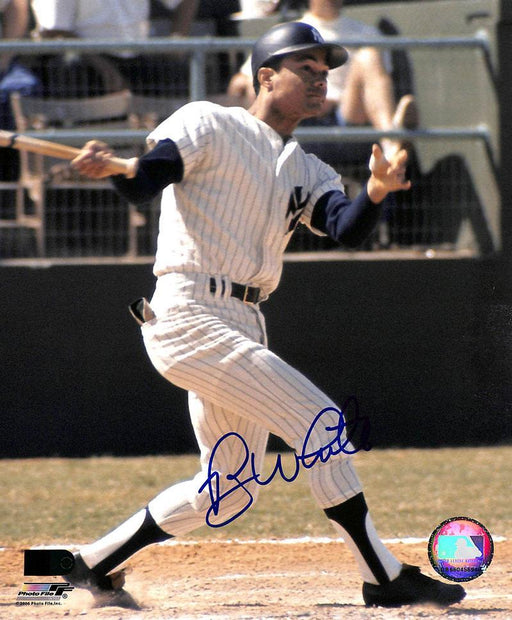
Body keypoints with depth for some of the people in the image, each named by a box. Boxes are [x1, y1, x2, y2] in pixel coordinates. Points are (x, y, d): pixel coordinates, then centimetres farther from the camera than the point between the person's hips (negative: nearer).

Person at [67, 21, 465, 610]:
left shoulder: (307, 173, 18)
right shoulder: (209, 125, -1)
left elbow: (347, 228, -1)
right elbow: (143, 182, -14)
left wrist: (376, 192, -23)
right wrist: (108, 165, -37)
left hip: (241, 328, 9)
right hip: (188, 314, -9)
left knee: (227, 491, 14)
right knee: (322, 424, -13)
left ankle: (95, 564, 24)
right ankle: (385, 579, -8)